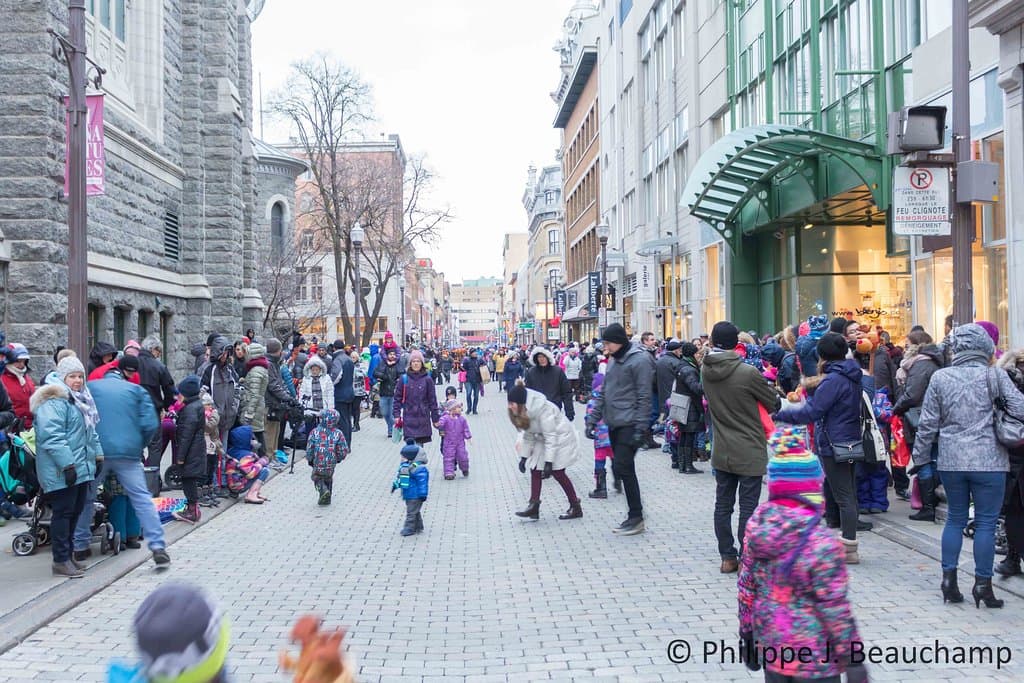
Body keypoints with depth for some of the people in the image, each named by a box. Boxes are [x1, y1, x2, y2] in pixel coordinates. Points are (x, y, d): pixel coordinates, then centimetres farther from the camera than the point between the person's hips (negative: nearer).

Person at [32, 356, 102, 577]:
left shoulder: (79, 399, 19)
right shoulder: (53, 402, -14)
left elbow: (90, 431, 27)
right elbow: (52, 437, -23)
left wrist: (98, 455, 21)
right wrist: (67, 464, -25)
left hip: (80, 468, 10)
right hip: (61, 472, -10)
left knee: (75, 512, 13)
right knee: (63, 512, -6)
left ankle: (66, 556, 23)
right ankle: (61, 561, 0)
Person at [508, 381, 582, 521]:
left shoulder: (542, 409, -32)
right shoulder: (521, 411, -7)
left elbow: (551, 436, -29)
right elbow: (527, 435, 5)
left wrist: (548, 462, -28)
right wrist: (524, 456, 2)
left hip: (560, 438, -8)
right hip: (543, 440, 8)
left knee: (557, 472, -9)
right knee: (535, 469, -2)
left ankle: (576, 508, 4)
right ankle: (533, 506, 0)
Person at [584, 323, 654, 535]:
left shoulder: (640, 360, -11)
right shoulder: (614, 362, 16)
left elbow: (644, 397, -15)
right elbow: (604, 393, 21)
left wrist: (641, 428, -19)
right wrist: (593, 418, 14)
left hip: (630, 424, -9)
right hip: (614, 424, 9)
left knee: (621, 468, -11)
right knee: (625, 469, 11)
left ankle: (636, 518, -3)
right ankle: (635, 511, 20)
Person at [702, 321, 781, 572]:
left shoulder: (706, 371, -4)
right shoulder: (748, 373, -19)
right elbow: (773, 403, -6)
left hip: (721, 452, 5)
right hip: (750, 452, -5)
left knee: (723, 504, 13)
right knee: (748, 507, 3)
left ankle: (727, 557, 19)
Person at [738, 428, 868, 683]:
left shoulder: (757, 526, -5)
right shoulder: (821, 543, -23)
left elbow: (746, 587, 3)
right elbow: (834, 607, -19)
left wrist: (747, 633, 15)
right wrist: (852, 658, -8)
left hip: (771, 648, 6)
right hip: (814, 656, -6)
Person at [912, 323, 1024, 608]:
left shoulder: (940, 377, 0)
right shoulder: (994, 376, -7)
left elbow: (927, 423, 3)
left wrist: (921, 457, 12)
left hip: (951, 461, 3)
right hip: (988, 461, -3)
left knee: (955, 518, 15)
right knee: (986, 522, 5)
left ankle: (949, 579, 15)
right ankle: (982, 584, 8)